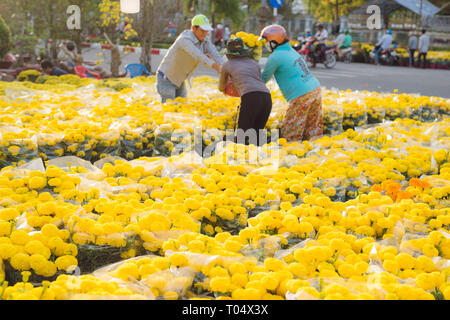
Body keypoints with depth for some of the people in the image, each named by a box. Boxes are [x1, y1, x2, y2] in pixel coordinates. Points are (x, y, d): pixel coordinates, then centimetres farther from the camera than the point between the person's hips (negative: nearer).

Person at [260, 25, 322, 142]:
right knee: (313, 130, 13)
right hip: (316, 90, 9)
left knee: (290, 135, 0)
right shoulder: (290, 50, 18)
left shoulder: (275, 57, -8)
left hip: (301, 96, -9)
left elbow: (264, 78, 1)